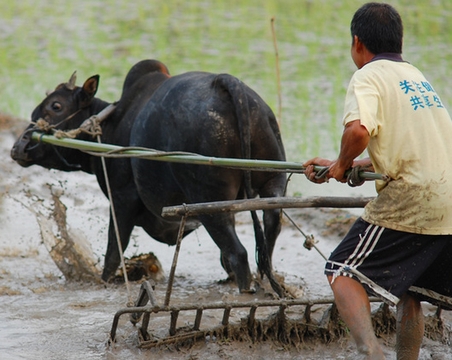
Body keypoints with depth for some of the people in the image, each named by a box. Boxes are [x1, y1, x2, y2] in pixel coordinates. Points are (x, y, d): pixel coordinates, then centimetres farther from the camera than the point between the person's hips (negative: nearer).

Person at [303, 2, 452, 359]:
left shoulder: (369, 76, -3)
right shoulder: (417, 76, 23)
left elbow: (358, 130, -23)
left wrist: (343, 164, -3)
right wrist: (340, 167, 27)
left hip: (410, 201, -7)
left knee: (343, 272, -1)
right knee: (408, 293, 20)